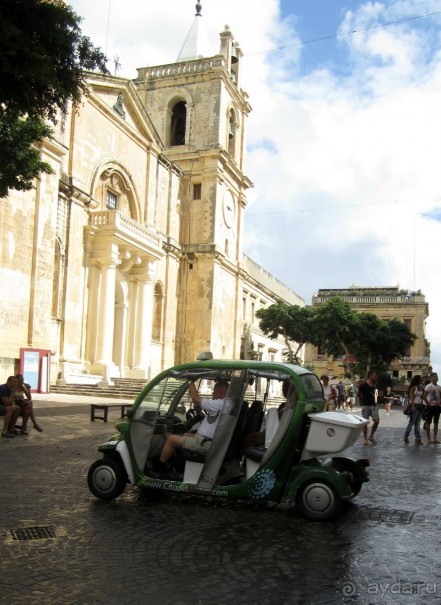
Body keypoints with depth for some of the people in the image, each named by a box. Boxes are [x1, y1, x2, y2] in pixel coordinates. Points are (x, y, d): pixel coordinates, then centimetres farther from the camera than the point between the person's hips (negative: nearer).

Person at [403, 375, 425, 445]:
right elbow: (411, 397, -12)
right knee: (411, 423, -2)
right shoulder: (413, 387, -7)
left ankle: (418, 438, 8)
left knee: (418, 423, 7)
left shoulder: (421, 387, 12)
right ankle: (406, 437, 9)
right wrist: (413, 406, -20)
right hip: (414, 406, -7)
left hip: (420, 406, 7)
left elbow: (422, 396, 13)